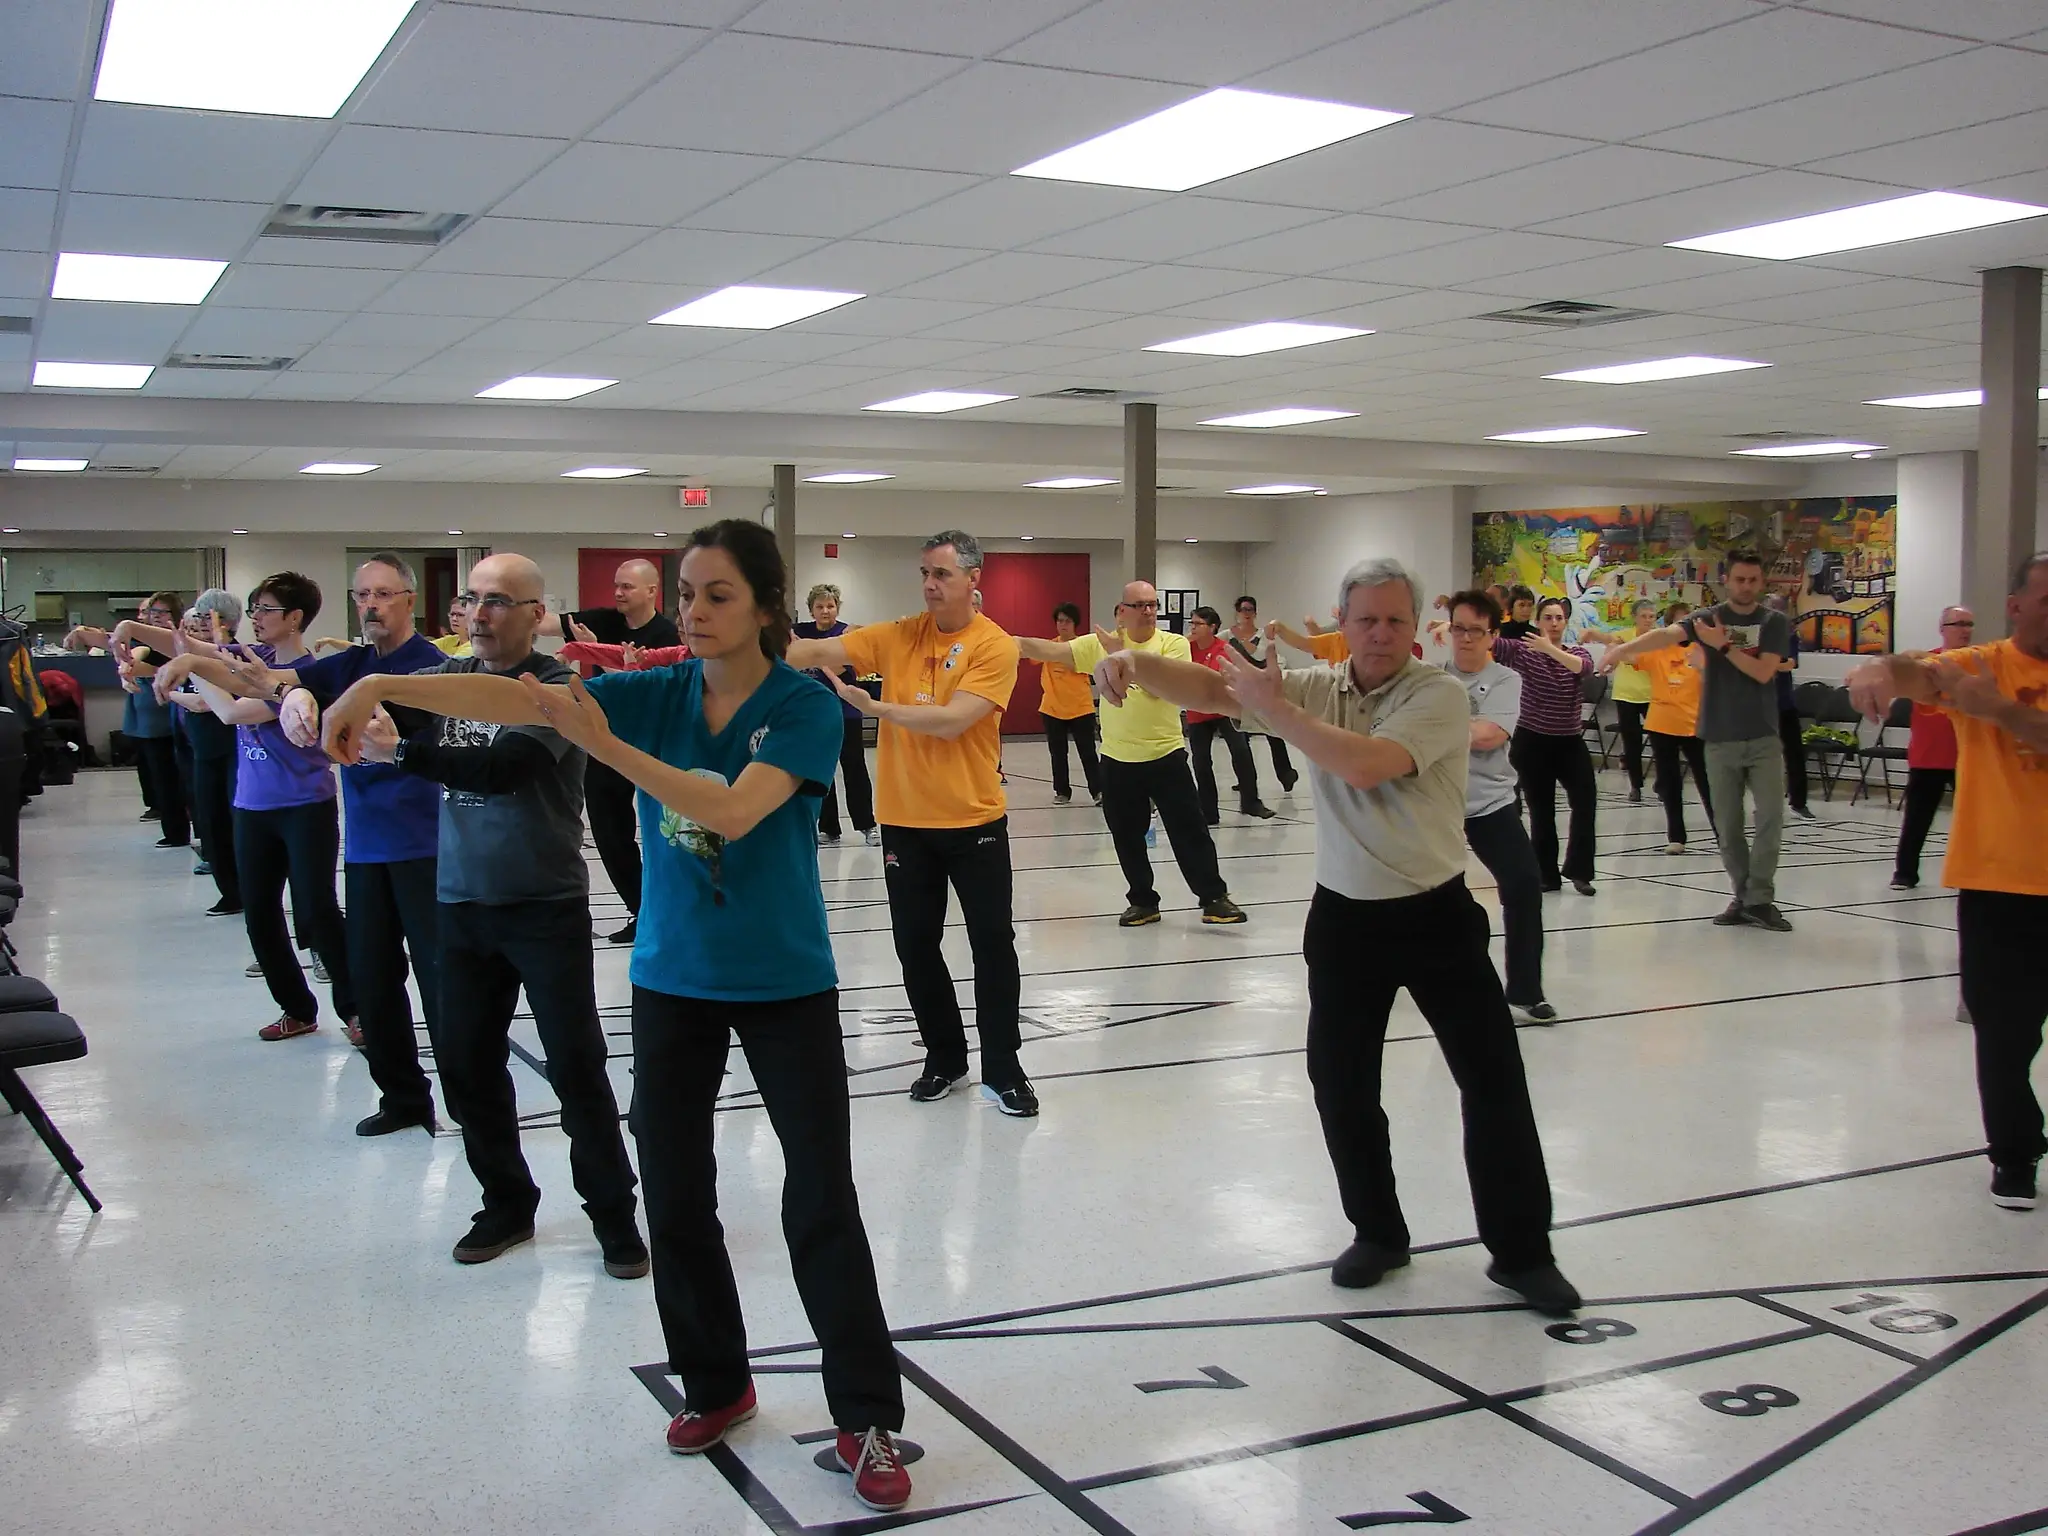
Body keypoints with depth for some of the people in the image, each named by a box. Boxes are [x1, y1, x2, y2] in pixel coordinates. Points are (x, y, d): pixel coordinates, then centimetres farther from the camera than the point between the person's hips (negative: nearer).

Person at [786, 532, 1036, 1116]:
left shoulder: (995, 646, -10)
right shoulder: (899, 636, 2)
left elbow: (951, 721, -21)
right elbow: (817, 652, -6)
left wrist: (870, 705, -20)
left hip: (974, 821, -4)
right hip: (905, 821, 4)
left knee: (993, 945, 1)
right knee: (915, 946, 10)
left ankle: (1002, 1071, 13)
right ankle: (945, 1058, 27)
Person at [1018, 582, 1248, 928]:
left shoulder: (1174, 643, -6)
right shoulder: (1099, 644, 1)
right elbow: (1053, 650, -5)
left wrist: (1123, 655, -23)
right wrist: (1016, 643, -19)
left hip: (1166, 756, -2)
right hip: (1118, 760, 3)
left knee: (1190, 831, 2)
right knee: (1127, 837, 10)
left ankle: (1214, 897, 12)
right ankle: (1143, 901, 23)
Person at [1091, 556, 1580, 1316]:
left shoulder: (1438, 694, -14)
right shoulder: (1316, 687, 1)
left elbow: (1365, 765, -30)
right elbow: (1211, 689, -9)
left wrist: (1275, 708, -21)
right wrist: (1131, 661, -27)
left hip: (1436, 914, -3)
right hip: (1346, 917, 4)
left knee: (1494, 1079, 2)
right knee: (1340, 1082, 8)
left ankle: (1521, 1252, 17)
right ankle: (1378, 1234, 27)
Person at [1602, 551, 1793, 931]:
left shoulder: (1775, 623, 1)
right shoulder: (1709, 618, 0)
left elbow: (1762, 672, -12)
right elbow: (1667, 634, -20)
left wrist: (1723, 645, -18)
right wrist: (1623, 648, -38)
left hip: (1763, 738, 0)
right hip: (1720, 739, 0)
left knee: (1771, 818, -7)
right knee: (1727, 825, 5)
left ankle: (1760, 898, 0)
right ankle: (1744, 896, 17)